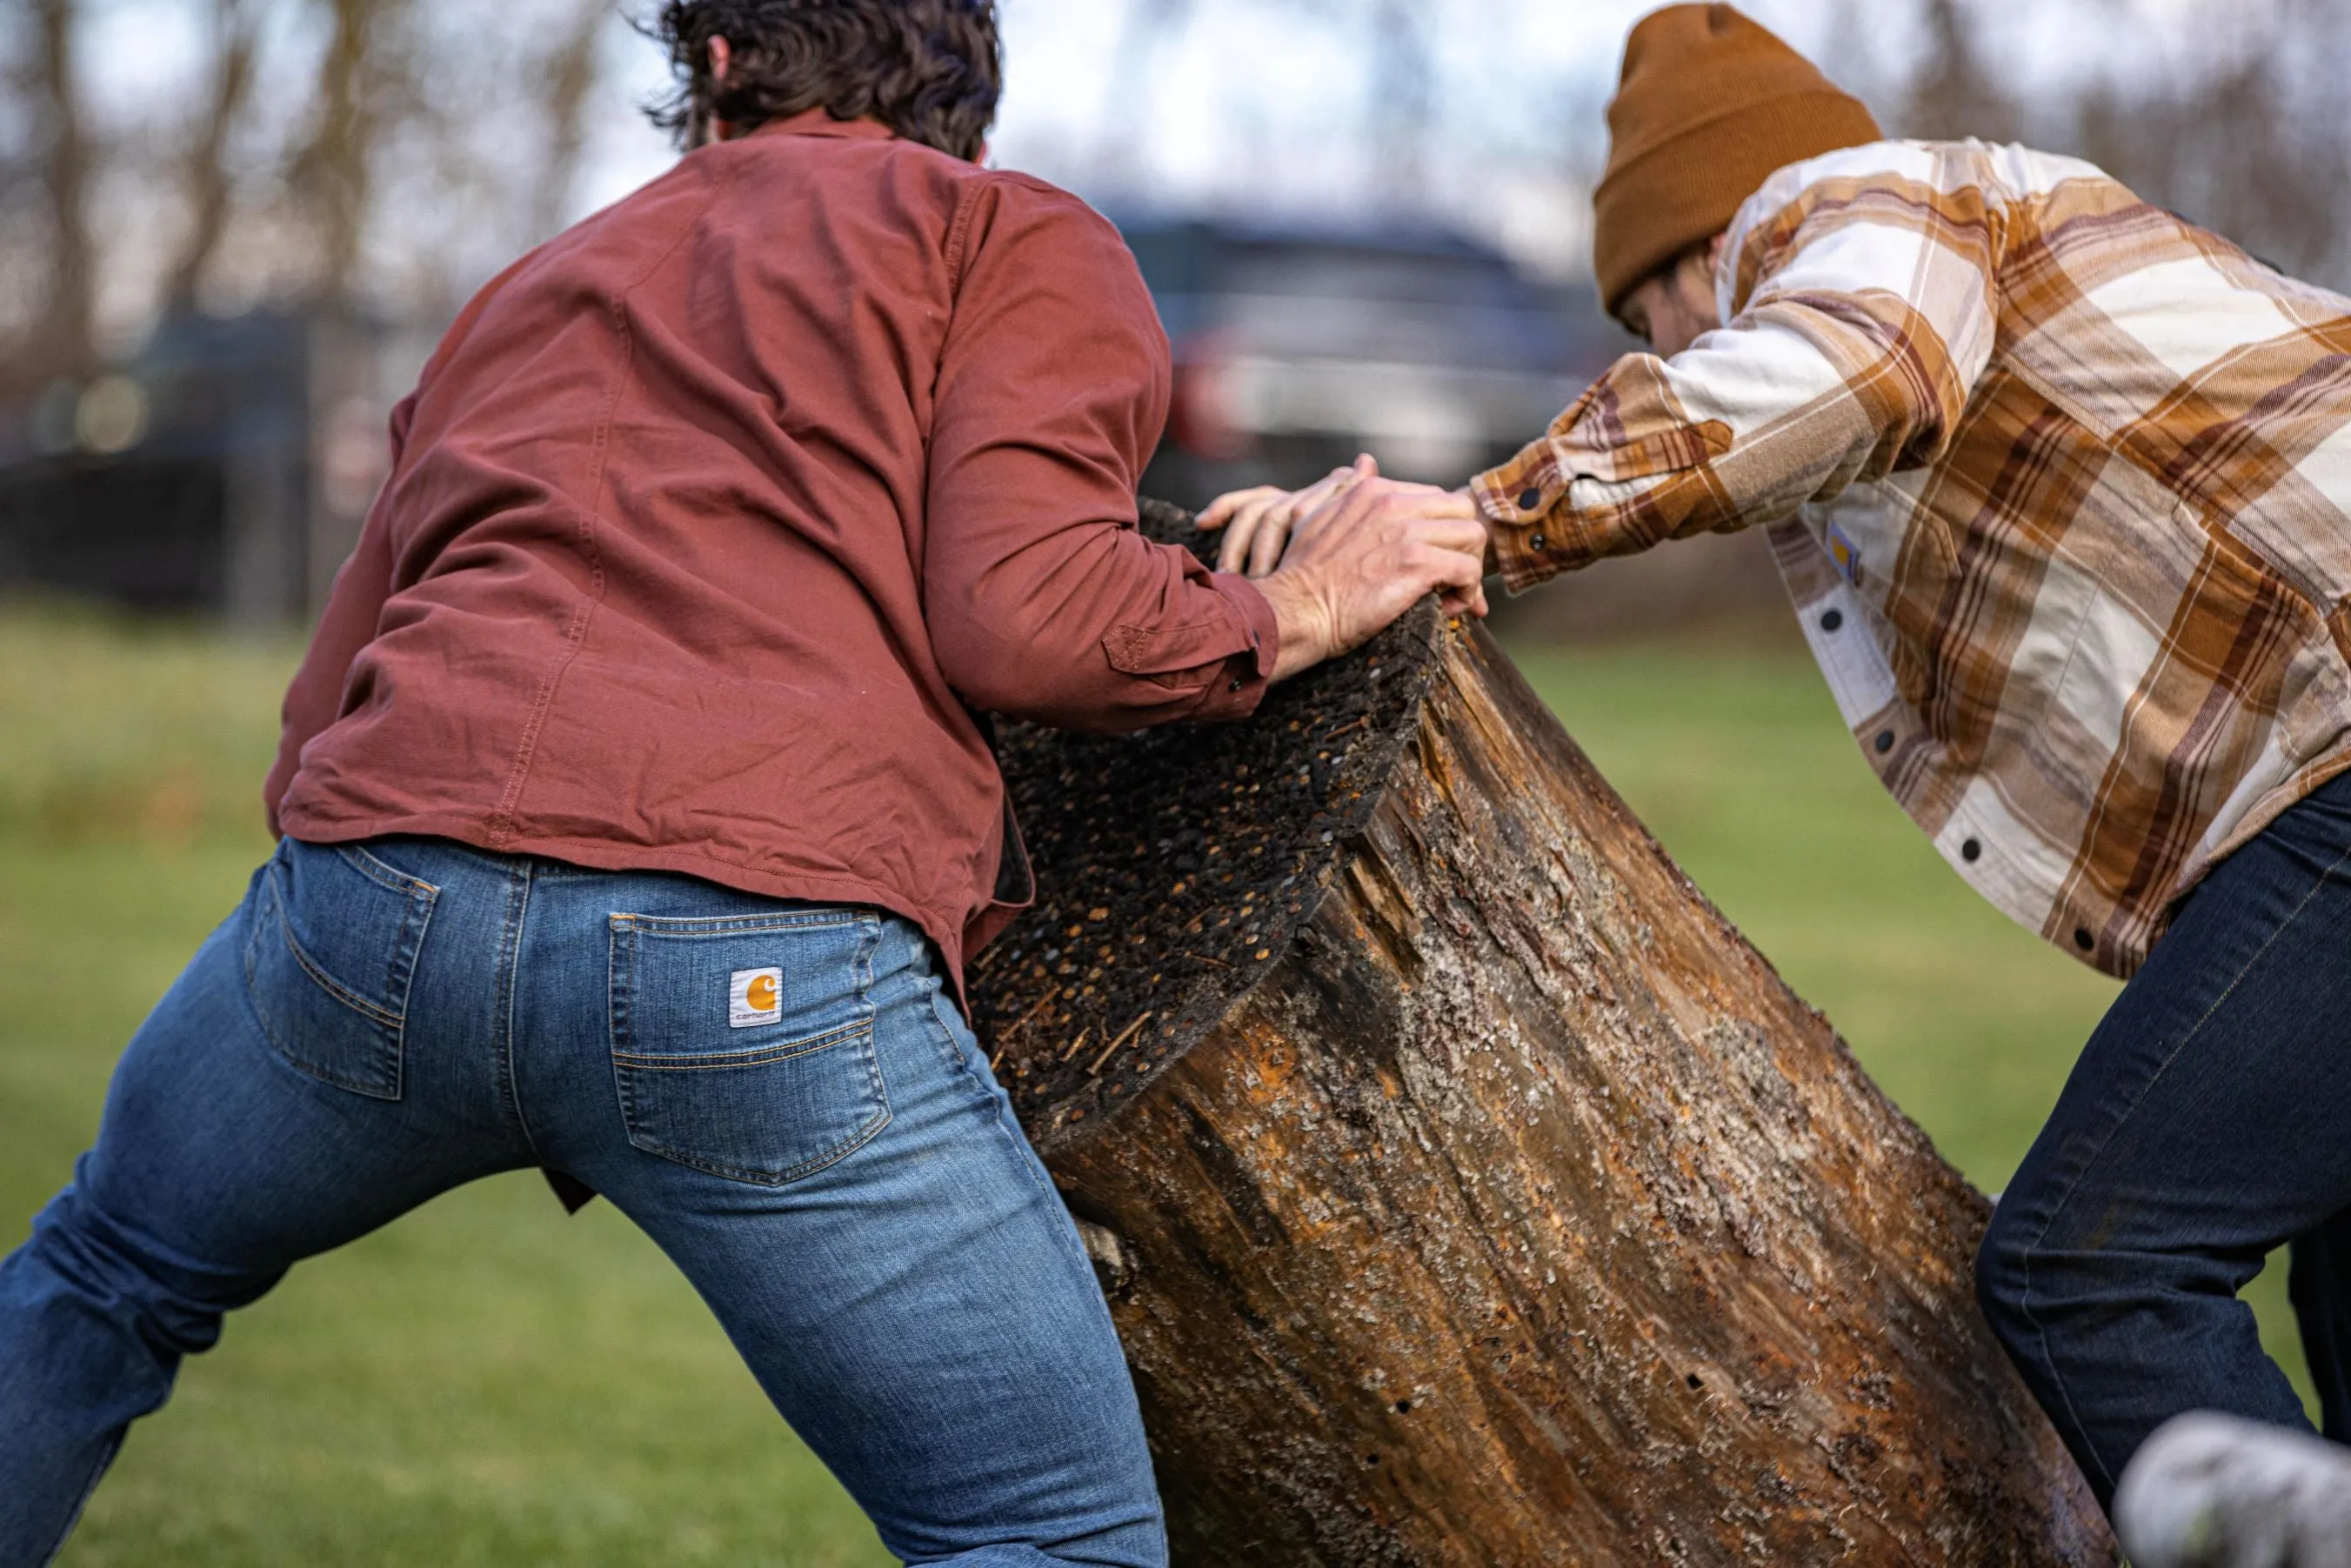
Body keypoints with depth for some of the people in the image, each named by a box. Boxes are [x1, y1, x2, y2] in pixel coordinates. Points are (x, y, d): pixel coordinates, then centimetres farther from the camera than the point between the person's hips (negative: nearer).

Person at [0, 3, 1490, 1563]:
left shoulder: (527, 296, 33)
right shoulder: (1014, 233, 18)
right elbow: (1021, 614, -1)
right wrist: (1288, 617, 16)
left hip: (377, 889, 5)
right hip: (773, 962, -5)